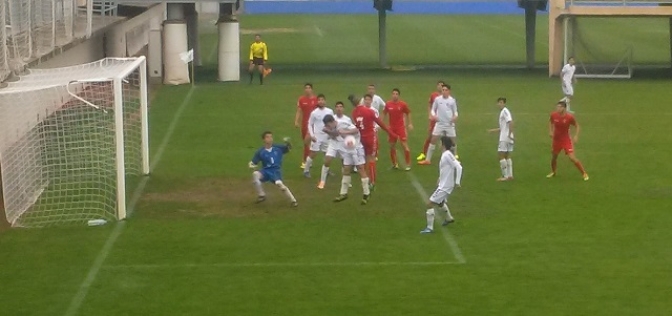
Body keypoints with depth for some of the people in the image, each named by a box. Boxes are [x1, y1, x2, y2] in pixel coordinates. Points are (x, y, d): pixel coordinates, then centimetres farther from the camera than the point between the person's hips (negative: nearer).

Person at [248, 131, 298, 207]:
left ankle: (293, 201, -15)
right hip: (266, 171, 1)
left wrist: (288, 143, -16)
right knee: (255, 174, -29)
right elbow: (252, 162, 2)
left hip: (276, 171, -1)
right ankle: (261, 195, -14)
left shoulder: (278, 148, 1)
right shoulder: (260, 152, 0)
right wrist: (251, 165, -22)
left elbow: (289, 148, 7)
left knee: (279, 184, -30)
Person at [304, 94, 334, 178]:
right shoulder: (314, 113, -7)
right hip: (316, 137, -3)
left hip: (327, 137, 3)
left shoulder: (330, 111, -1)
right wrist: (312, 135, -10)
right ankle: (306, 170, 6)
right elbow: (310, 124, -1)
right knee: (313, 154, -5)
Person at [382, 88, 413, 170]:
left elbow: (408, 113, 6)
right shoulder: (388, 104, -3)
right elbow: (384, 114, 11)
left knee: (405, 145, -9)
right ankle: (394, 163, 22)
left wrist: (410, 124, 2)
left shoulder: (403, 104, -8)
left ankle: (408, 164, -2)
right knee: (392, 146, 8)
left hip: (401, 127, -3)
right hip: (391, 128, 3)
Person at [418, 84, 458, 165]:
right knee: (433, 140, -2)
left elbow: (455, 111, 6)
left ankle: (455, 158, 24)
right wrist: (433, 115, -13)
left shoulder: (452, 100, -2)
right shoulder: (437, 99, 0)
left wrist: (455, 116, -16)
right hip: (439, 123, 0)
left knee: (453, 141, 4)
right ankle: (427, 160, 3)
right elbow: (433, 109, 8)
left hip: (449, 124, 0)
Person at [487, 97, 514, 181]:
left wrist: (510, 134, -24)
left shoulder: (504, 111, -12)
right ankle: (510, 175, 12)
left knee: (501, 155, -6)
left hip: (504, 138, -9)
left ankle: (505, 176, -6)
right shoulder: (504, 111, 17)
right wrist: (494, 130, 27)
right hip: (508, 139, 9)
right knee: (507, 156, 11)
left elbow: (510, 122, -25)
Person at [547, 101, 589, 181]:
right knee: (554, 157, 18)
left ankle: (584, 173, 4)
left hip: (566, 140, -4)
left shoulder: (569, 117, -21)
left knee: (572, 158, -12)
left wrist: (576, 136, -16)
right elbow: (550, 122, 13)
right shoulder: (553, 115, -12)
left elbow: (577, 126, -5)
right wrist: (550, 131, 1)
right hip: (556, 139, 4)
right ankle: (553, 172, 45)